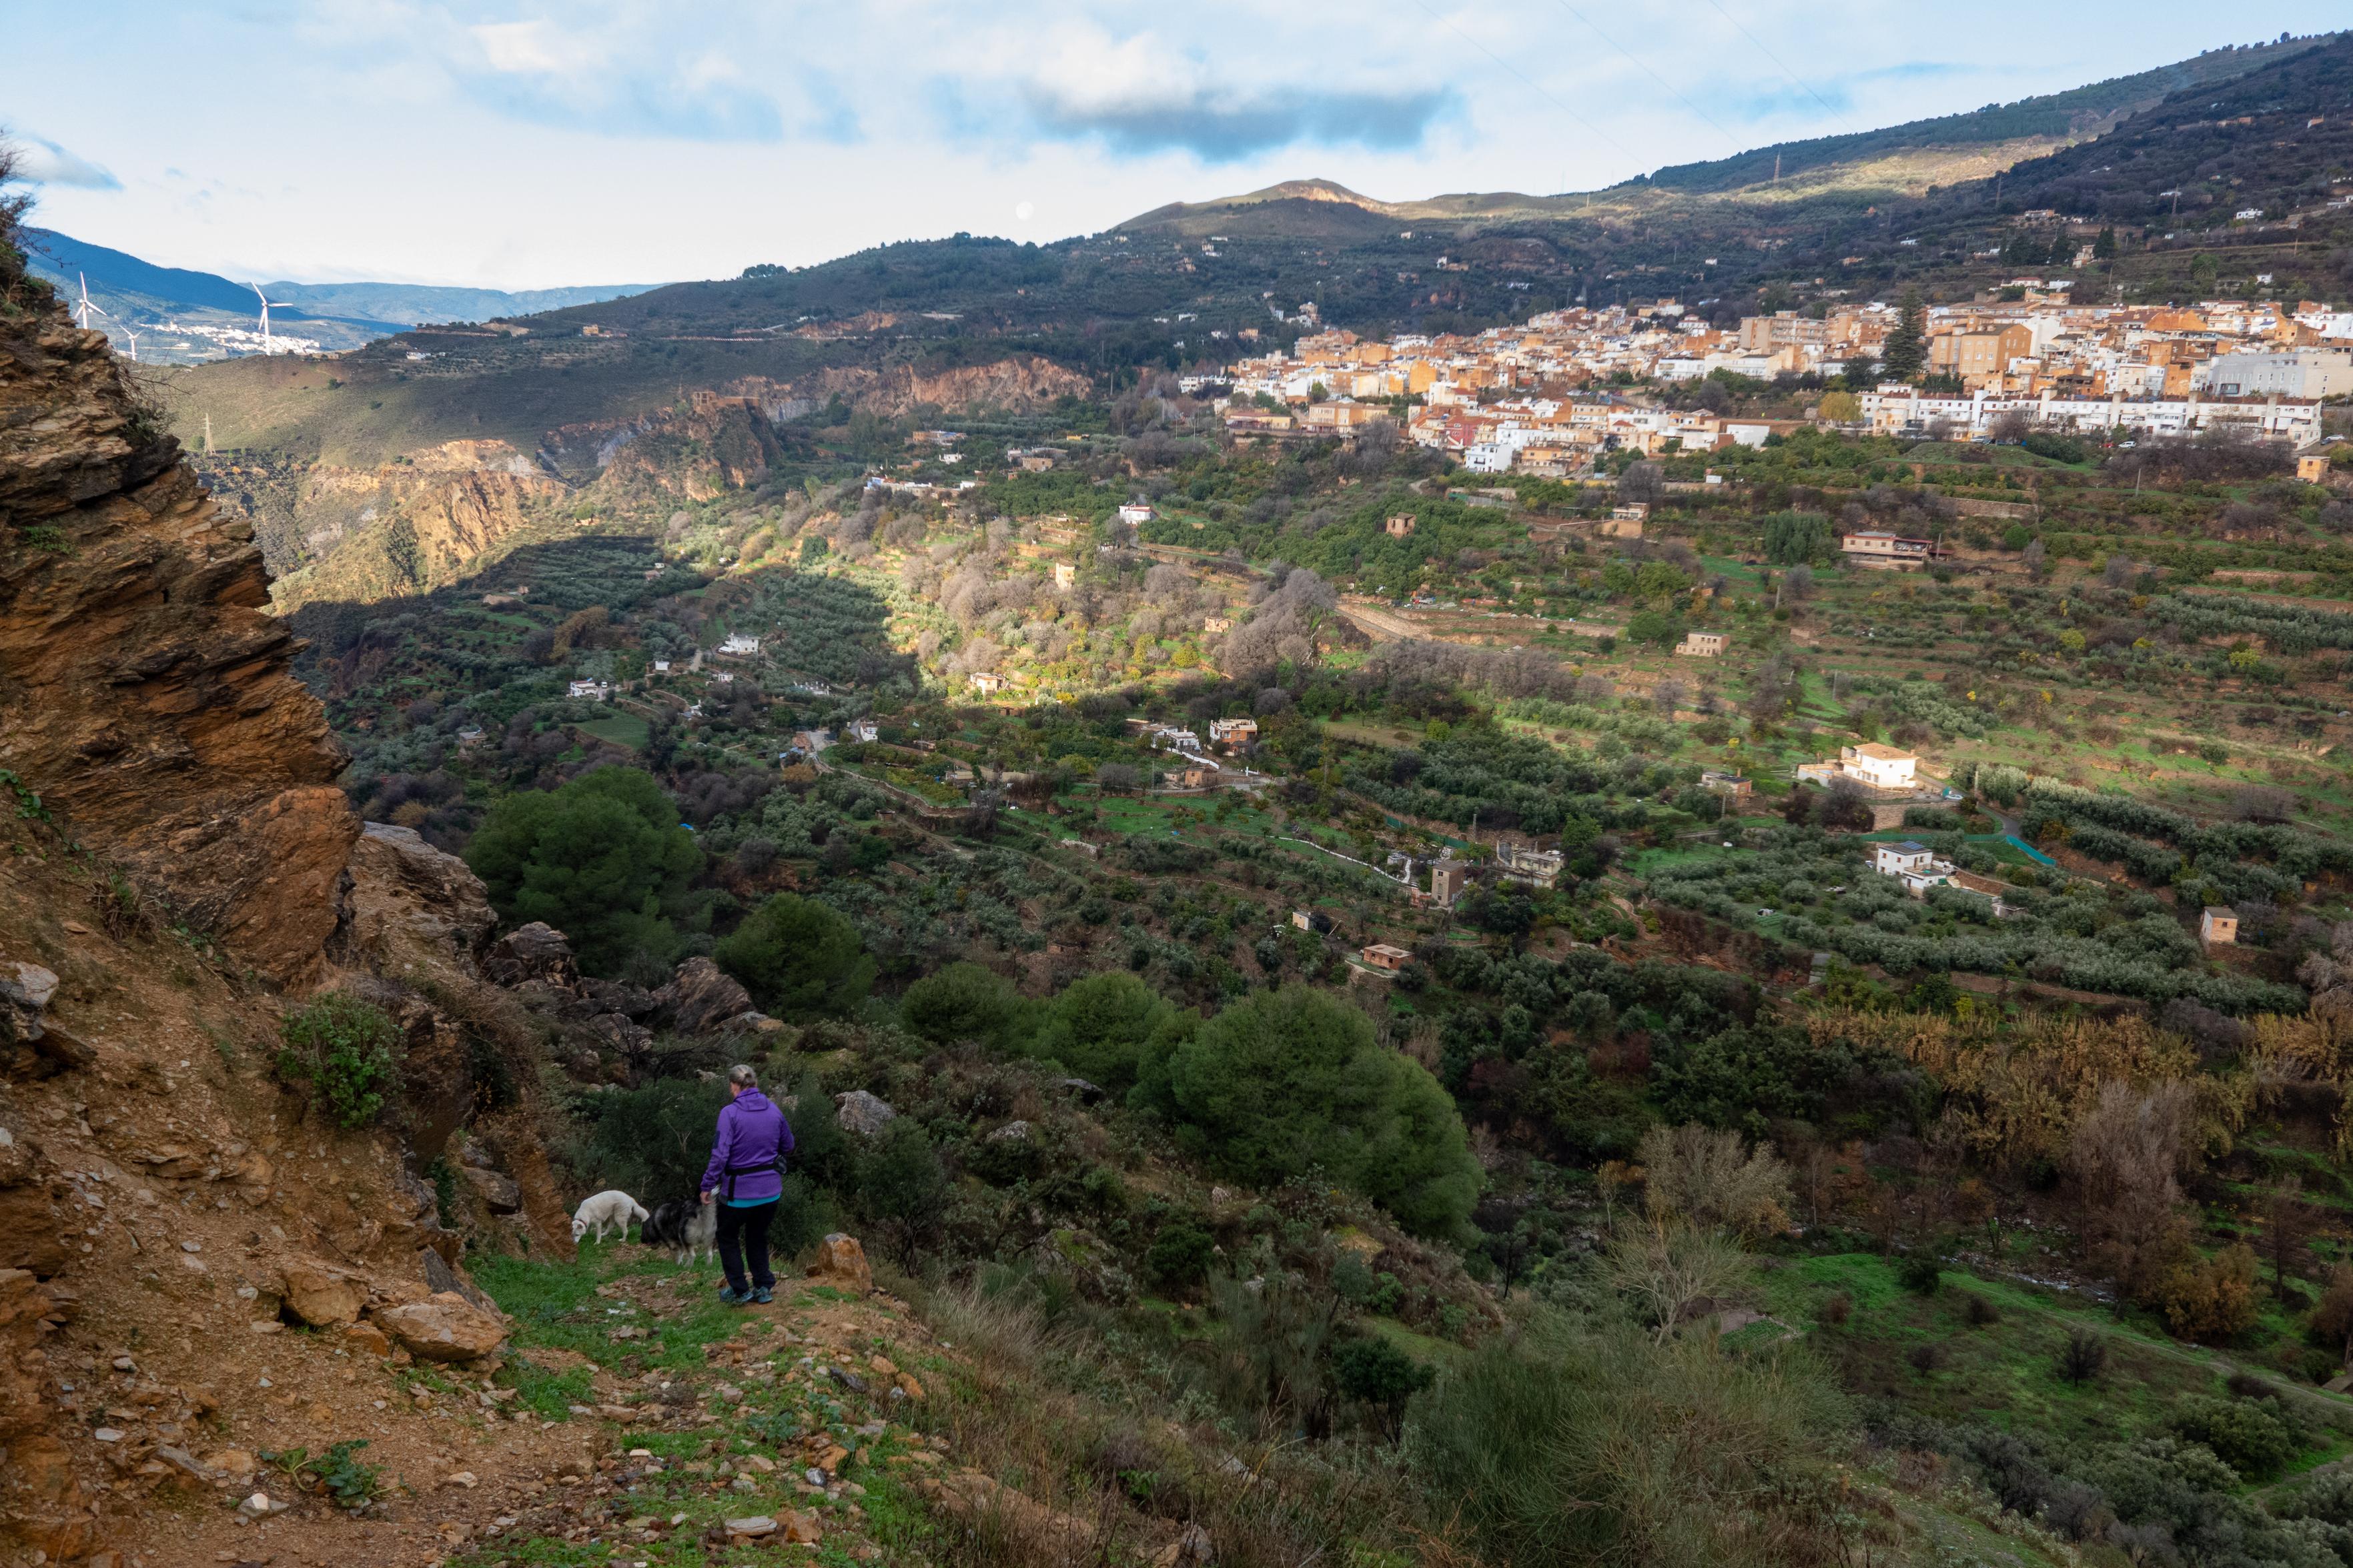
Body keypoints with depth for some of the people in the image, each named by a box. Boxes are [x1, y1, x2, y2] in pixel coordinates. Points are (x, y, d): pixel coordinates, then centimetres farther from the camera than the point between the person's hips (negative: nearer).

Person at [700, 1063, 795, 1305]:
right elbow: (788, 1146, 11)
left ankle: (739, 1290, 20)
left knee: (728, 1237, 18)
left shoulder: (730, 1113, -16)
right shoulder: (774, 1111, 0)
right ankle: (764, 1287, 22)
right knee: (758, 1237, 23)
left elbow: (720, 1154, -20)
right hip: (770, 1189, 4)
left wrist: (708, 1185, -11)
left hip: (739, 1190, -4)